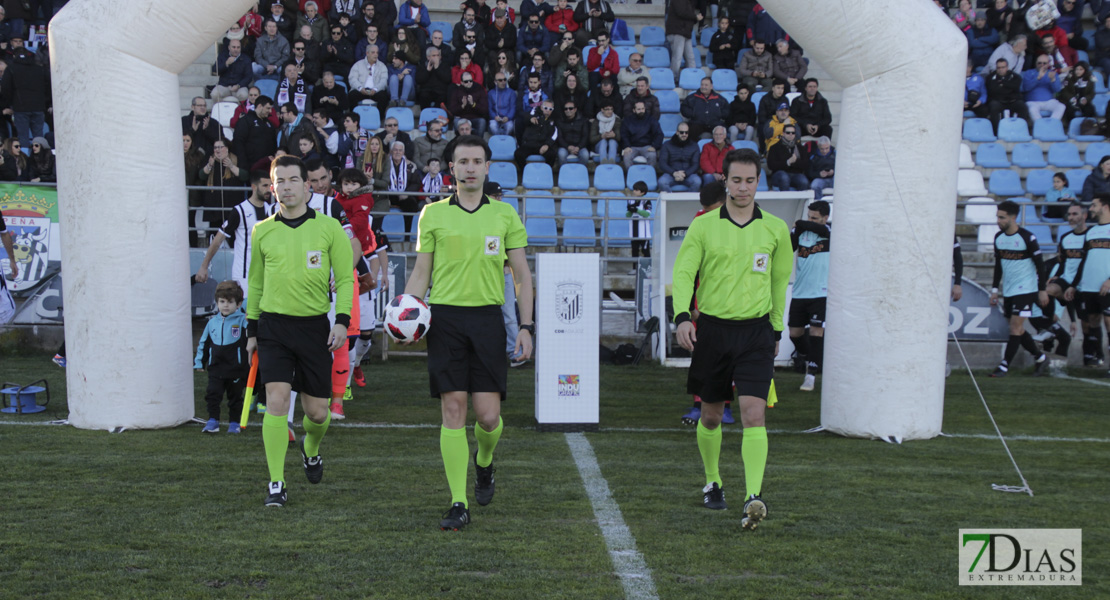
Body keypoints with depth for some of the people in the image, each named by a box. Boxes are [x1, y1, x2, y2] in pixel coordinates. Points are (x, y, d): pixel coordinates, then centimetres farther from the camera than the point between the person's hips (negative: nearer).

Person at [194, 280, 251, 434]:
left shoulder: (243, 321, -5)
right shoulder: (212, 322, 8)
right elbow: (203, 343, 17)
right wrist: (199, 361, 18)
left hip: (236, 369, -3)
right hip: (216, 368, 3)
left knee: (235, 396, 9)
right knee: (212, 394, -4)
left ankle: (234, 423, 20)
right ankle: (213, 421, 5)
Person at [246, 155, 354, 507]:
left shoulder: (329, 228, 1)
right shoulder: (262, 231, 6)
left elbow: (345, 278, 3)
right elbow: (255, 283, 16)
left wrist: (342, 320, -10)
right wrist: (252, 330, 14)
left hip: (314, 326, 0)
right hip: (273, 325, 0)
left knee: (317, 410, 5)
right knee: (277, 399, -13)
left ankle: (311, 450, 39)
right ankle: (276, 483, -5)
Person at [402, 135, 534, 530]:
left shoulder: (505, 215, 7)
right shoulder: (433, 214, 7)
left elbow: (523, 275, 10)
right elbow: (421, 273, 11)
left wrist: (526, 327, 2)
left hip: (487, 318, 0)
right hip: (444, 317, 0)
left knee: (489, 415, -4)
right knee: (453, 409, -4)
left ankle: (484, 462, 32)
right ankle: (458, 504, 3)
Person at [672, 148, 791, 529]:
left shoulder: (775, 229, 4)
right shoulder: (703, 226, 0)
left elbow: (780, 281, 15)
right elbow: (683, 272, -3)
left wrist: (776, 329, 18)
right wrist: (682, 316, -19)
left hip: (756, 331, 0)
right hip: (713, 329, 1)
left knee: (753, 413, -14)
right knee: (710, 416, 11)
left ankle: (753, 498, -18)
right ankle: (712, 484, 32)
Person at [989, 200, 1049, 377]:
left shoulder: (1027, 238, -13)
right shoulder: (998, 238, 5)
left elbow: (1039, 264, -7)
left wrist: (1042, 290, -8)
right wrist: (994, 289, 14)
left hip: (1025, 289, -7)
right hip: (1008, 290, 7)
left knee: (1015, 327, -9)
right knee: (1017, 329, 8)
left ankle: (1005, 366, -7)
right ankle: (1040, 357, 23)